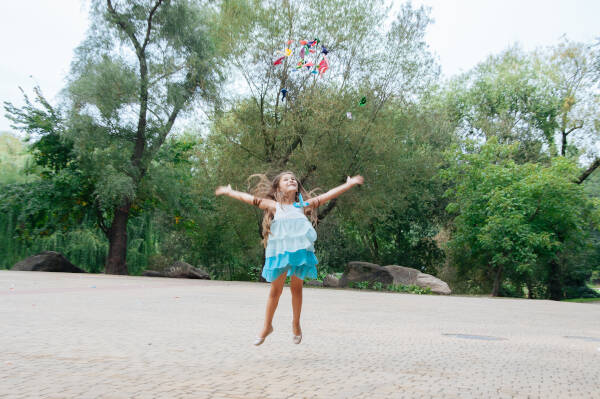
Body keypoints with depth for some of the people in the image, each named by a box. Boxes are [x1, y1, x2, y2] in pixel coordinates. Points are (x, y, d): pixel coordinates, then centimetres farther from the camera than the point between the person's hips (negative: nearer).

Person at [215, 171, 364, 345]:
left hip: (300, 250, 1)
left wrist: (349, 184, 9)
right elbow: (247, 197, 14)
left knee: (296, 287, 6)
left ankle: (296, 324, 26)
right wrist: (229, 191, 22)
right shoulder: (275, 206, 6)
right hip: (279, 251, -1)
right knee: (275, 290, 6)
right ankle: (267, 326, 23)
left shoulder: (303, 206, 9)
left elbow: (328, 195, 10)